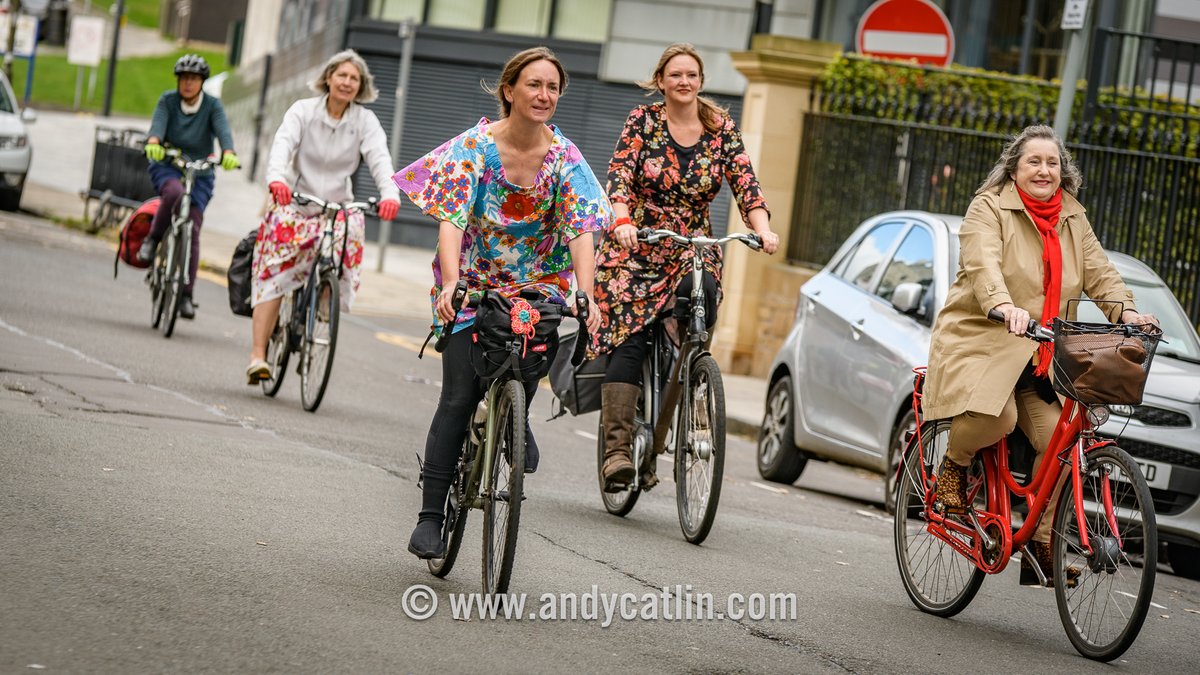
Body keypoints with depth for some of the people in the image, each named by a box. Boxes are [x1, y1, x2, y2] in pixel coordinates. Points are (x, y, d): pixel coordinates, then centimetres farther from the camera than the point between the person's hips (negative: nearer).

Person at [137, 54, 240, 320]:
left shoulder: (213, 106, -3)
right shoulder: (168, 100, -2)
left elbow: (223, 130, -21)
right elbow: (158, 123, -20)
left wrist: (228, 153, -42)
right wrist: (153, 143, -43)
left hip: (200, 175, 1)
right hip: (166, 167, -1)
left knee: (192, 230, -9)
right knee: (174, 192, -37)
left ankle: (186, 295, -2)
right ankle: (153, 238, -13)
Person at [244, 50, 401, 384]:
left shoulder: (365, 121, 0)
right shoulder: (304, 110, -2)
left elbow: (380, 158, -14)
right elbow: (283, 144, -17)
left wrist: (389, 194, -35)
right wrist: (277, 178, -39)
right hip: (294, 203, -1)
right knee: (274, 274, -13)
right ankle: (257, 356, -15)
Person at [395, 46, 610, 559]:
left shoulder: (564, 158, -8)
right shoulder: (475, 146, -13)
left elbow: (581, 229, -17)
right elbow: (451, 222, -22)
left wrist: (585, 295, -32)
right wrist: (450, 283, -38)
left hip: (536, 285, 2)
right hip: (473, 282, -1)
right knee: (459, 396, -12)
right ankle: (430, 516, -8)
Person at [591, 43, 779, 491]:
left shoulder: (721, 129, 3)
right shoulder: (644, 121, -2)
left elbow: (744, 183, -5)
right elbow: (620, 174, -13)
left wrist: (763, 229, -23)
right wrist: (622, 222, -32)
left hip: (693, 251, 2)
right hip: (635, 247, -2)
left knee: (703, 295, -29)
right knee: (630, 338, -14)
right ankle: (617, 447, -17)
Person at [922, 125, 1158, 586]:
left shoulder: (1072, 219, 15)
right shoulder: (990, 209, -4)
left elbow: (1098, 270, 6)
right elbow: (983, 264, -22)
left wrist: (1124, 308, -15)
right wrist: (1002, 305, -41)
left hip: (1043, 355, 5)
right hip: (981, 339, -5)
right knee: (996, 418, -31)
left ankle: (1040, 546, 1)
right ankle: (954, 463, 4)